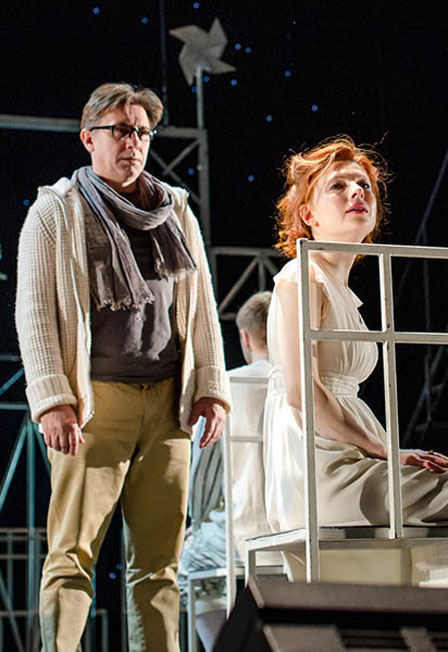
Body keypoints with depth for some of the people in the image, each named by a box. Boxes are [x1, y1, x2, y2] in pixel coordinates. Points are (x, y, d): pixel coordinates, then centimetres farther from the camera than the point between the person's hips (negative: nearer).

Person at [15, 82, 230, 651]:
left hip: (167, 402, 4)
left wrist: (212, 388, 8)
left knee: (159, 557, 4)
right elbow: (34, 311, -1)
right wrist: (52, 400, -11)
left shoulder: (175, 210, 17)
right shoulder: (56, 211, 4)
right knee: (72, 552, -6)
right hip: (94, 400, -4)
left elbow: (202, 306, 18)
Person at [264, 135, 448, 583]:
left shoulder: (345, 295, 24)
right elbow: (301, 394, -15)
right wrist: (384, 450, -13)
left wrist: (391, 452, 7)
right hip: (318, 475, -9)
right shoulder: (301, 276, -4)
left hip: (348, 467, 9)